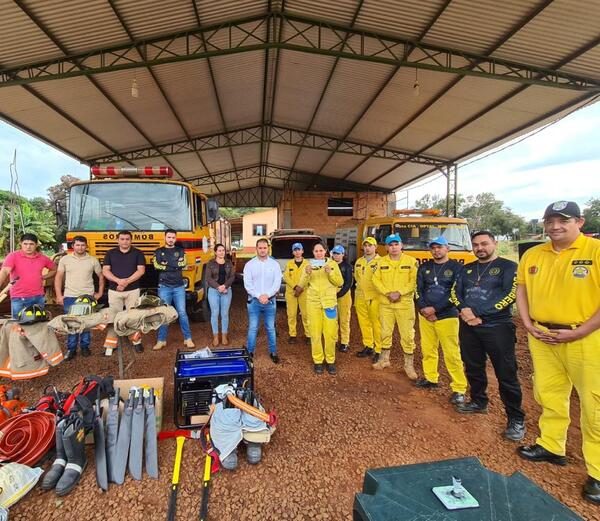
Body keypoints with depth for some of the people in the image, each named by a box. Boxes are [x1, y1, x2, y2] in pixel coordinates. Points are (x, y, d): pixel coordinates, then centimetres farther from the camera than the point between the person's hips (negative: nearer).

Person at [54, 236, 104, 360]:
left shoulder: (93, 260, 2)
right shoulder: (65, 259, 2)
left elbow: (101, 276, 11)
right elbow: (58, 277, 4)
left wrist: (100, 293, 6)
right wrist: (59, 295, -2)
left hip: (88, 297, 0)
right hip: (70, 297, 0)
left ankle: (85, 346, 19)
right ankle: (71, 349, 16)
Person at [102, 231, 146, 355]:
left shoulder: (138, 253, 4)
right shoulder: (110, 253, 8)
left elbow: (141, 270, -6)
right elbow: (105, 271, 0)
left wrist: (127, 281, -17)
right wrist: (118, 280, -17)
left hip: (133, 291, -1)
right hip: (114, 291, 1)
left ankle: (136, 342, 18)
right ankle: (110, 345, 10)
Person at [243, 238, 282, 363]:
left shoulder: (274, 264, 2)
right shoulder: (249, 264, -1)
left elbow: (277, 283, -4)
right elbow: (247, 284, -7)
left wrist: (267, 295, -16)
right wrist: (259, 296, -16)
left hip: (270, 301, 1)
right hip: (254, 301, 0)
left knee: (270, 328, 9)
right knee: (253, 328, 5)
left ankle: (273, 352, 21)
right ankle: (250, 352, 18)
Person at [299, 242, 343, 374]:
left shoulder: (333, 264, 6)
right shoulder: (309, 266, 8)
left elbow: (340, 282, 1)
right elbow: (302, 285, 4)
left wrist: (330, 273, -14)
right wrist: (307, 274, -14)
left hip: (329, 302, 0)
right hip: (313, 303, 1)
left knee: (330, 333, -1)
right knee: (315, 333, 0)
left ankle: (330, 360, 14)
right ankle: (318, 360, 13)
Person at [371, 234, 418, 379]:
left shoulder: (411, 261, -2)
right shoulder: (381, 262, 6)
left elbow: (414, 282, -8)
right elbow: (376, 280, 2)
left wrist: (399, 292, -17)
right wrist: (388, 293, -11)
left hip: (405, 303, -3)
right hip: (385, 303, 3)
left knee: (407, 335, 0)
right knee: (385, 332, 13)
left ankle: (409, 365, 15)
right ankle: (384, 359, 29)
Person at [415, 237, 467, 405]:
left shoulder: (456, 267, -2)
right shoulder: (424, 267, 11)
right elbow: (418, 290, 7)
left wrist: (434, 309, -13)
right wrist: (423, 309, -8)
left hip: (447, 316, -4)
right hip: (425, 315, 4)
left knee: (452, 354, -5)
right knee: (427, 350, 11)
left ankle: (459, 389, 5)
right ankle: (430, 378, 29)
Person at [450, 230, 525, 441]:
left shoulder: (508, 266, -2)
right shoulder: (467, 269, 14)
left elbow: (510, 295, -15)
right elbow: (455, 293, 9)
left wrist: (477, 312, -19)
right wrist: (464, 310, -13)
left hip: (497, 328, -5)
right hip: (468, 327, 6)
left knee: (506, 374, -1)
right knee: (473, 368, 16)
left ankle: (516, 419, 14)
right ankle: (479, 402, 36)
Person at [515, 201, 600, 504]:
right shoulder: (532, 255, 7)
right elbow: (522, 288, 15)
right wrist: (528, 324, 3)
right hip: (542, 338, 5)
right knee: (548, 396, 17)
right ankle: (551, 447, 35)